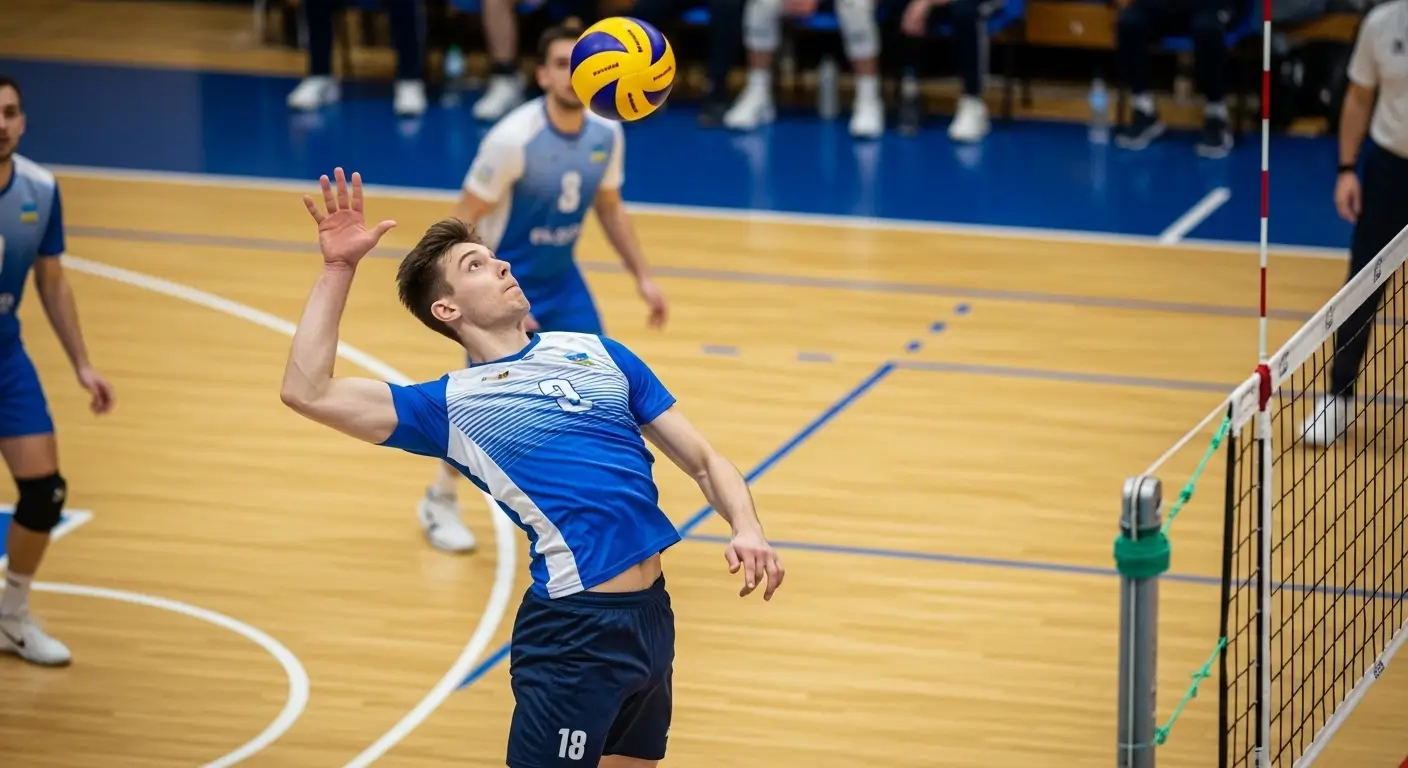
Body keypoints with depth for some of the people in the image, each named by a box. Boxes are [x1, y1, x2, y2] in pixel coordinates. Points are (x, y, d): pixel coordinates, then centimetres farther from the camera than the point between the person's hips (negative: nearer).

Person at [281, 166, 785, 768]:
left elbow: (702, 460, 14)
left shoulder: (597, 353, 15)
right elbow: (308, 392, -7)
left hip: (653, 612, 5)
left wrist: (747, 530, -5)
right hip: (575, 632, -5)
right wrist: (338, 269, -7)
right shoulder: (451, 404, 2)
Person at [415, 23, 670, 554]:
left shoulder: (606, 135, -8)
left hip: (561, 279, 5)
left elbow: (610, 208, 11)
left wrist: (642, 277, 4)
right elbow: (463, 221, -20)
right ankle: (440, 501, 25)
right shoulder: (514, 139, -26)